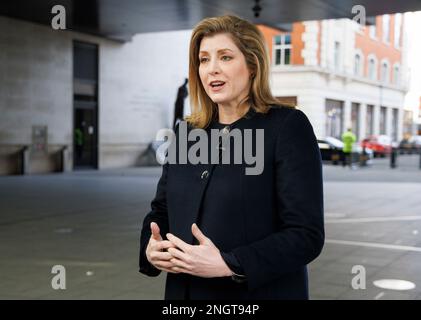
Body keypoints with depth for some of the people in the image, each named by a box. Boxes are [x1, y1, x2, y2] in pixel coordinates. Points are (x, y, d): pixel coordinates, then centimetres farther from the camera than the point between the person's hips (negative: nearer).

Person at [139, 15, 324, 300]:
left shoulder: (288, 126, -11)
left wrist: (227, 264, -25)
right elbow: (160, 211, 13)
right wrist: (151, 249, -8)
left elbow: (307, 235, -17)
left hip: (260, 292, -5)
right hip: (185, 290, 6)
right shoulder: (186, 134, 6)